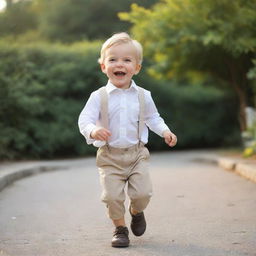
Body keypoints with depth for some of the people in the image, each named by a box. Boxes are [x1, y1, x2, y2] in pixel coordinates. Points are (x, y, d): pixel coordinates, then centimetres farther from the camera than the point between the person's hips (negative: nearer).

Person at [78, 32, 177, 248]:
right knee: (112, 196, -7)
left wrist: (165, 131, 2)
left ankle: (137, 212, 29)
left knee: (143, 193, -6)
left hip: (137, 153, 1)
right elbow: (84, 119, -13)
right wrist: (93, 131, -34)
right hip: (109, 156, -1)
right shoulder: (99, 97, -7)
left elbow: (152, 117, 17)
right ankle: (120, 228, 17)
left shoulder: (143, 96, 2)